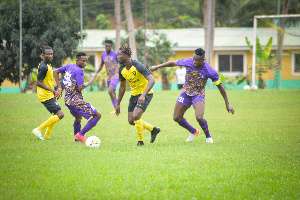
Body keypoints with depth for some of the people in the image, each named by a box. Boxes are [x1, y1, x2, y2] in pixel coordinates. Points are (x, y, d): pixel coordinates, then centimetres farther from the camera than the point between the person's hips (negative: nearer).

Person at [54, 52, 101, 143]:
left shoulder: (69, 66, 8)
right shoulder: (79, 71, -17)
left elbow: (56, 71, 18)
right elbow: (81, 87, -22)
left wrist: (59, 87, 16)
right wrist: (89, 82, -3)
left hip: (68, 100, 9)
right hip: (76, 101, -9)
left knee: (78, 118, 33)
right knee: (97, 115, -6)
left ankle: (77, 138, 41)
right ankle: (81, 134, -7)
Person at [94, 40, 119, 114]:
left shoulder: (115, 54, -9)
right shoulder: (103, 55, 8)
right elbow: (101, 65, 20)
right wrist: (96, 72, 7)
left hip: (115, 75, -7)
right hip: (109, 76, 7)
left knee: (110, 91, -20)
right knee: (112, 94, 10)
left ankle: (115, 108, -8)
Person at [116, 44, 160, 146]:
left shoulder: (138, 66, -24)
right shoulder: (122, 70, -1)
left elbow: (152, 80, -32)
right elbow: (122, 87, 13)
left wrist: (143, 95, -43)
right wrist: (118, 104, 15)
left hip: (146, 94, -8)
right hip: (134, 95, 8)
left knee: (136, 116, -24)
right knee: (131, 121, 7)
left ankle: (140, 141, -6)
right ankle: (153, 130, 27)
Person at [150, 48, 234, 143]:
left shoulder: (210, 72, -23)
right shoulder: (188, 62, -17)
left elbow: (220, 86, -13)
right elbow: (173, 63, 1)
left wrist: (227, 104, -10)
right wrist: (157, 67, 6)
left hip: (199, 95, -4)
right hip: (186, 93, 4)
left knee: (199, 117, -28)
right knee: (176, 118, 0)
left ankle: (208, 136, 2)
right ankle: (193, 131, 28)